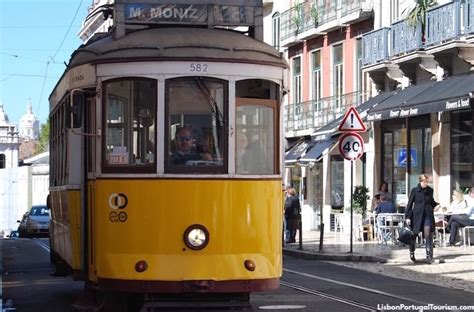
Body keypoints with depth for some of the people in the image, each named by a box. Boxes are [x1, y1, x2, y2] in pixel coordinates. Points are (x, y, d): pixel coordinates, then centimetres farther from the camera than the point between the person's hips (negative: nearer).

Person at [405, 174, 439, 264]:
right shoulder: (415, 190, -2)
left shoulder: (430, 190, 6)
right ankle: (412, 252, 32)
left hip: (428, 215, 1)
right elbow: (410, 204, 0)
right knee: (414, 234, 9)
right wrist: (408, 217, -4)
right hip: (417, 215, -1)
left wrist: (437, 205, 2)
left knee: (428, 234, -15)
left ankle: (429, 256, -16)